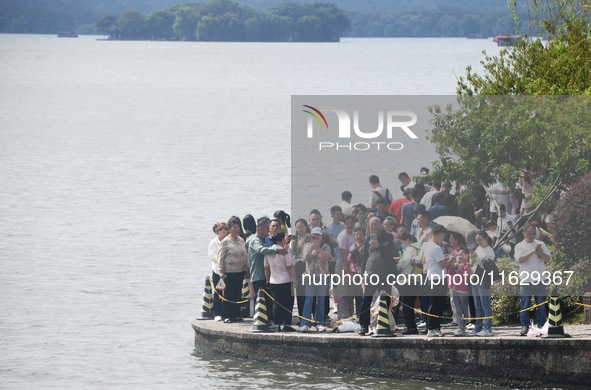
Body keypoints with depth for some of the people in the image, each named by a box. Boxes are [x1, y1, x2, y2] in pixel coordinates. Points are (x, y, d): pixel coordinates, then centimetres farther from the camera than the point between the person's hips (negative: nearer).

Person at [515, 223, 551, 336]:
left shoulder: (541, 244, 12)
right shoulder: (520, 246, 6)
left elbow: (548, 259, 6)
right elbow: (520, 259, -11)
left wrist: (541, 253, -12)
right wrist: (532, 252, -19)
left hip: (540, 280, 2)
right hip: (526, 280, -2)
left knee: (541, 305, 3)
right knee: (525, 305, -3)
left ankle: (541, 326, 6)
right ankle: (524, 326, 1)